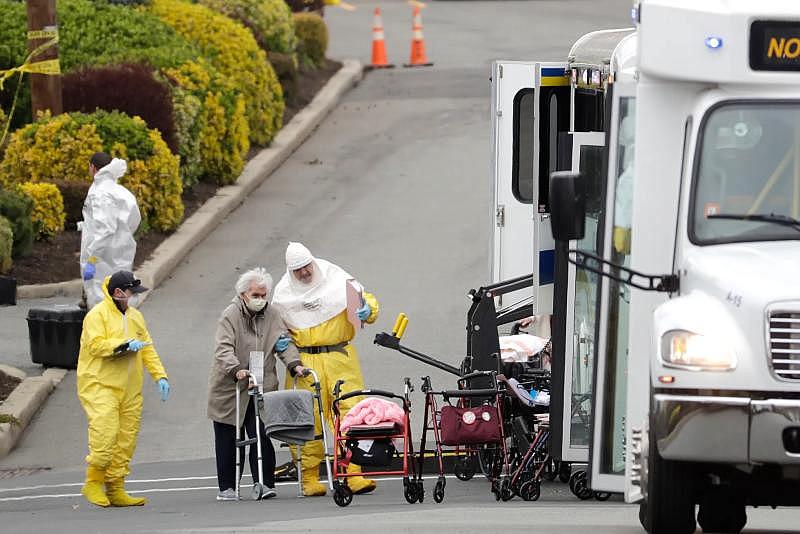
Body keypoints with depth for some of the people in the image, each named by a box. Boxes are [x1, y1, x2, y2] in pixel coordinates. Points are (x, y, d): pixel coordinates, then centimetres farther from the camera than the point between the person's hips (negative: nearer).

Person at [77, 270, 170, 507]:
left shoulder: (135, 316, 17)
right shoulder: (97, 315, -6)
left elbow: (148, 348, 19)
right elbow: (96, 345, -18)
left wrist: (159, 376, 8)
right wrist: (125, 344, -26)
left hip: (129, 389, 7)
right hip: (100, 385, -7)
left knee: (126, 439, 4)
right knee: (105, 432, -19)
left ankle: (115, 490, 10)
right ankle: (93, 483, -7)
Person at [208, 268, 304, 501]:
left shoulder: (271, 316, 10)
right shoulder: (230, 315, -5)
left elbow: (284, 343, 8)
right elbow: (224, 349, -15)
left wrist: (294, 364, -12)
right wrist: (235, 370, -32)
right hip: (229, 388, -2)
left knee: (262, 437, -9)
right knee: (228, 440, 4)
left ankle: (263, 483, -3)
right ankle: (226, 488, 13)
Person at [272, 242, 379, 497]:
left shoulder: (337, 280, 5)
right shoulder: (283, 293, 10)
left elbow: (366, 300, 12)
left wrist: (368, 311, -11)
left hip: (340, 357, -1)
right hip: (304, 360, 1)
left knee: (350, 413, -10)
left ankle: (354, 475, -10)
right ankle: (309, 478, 3)